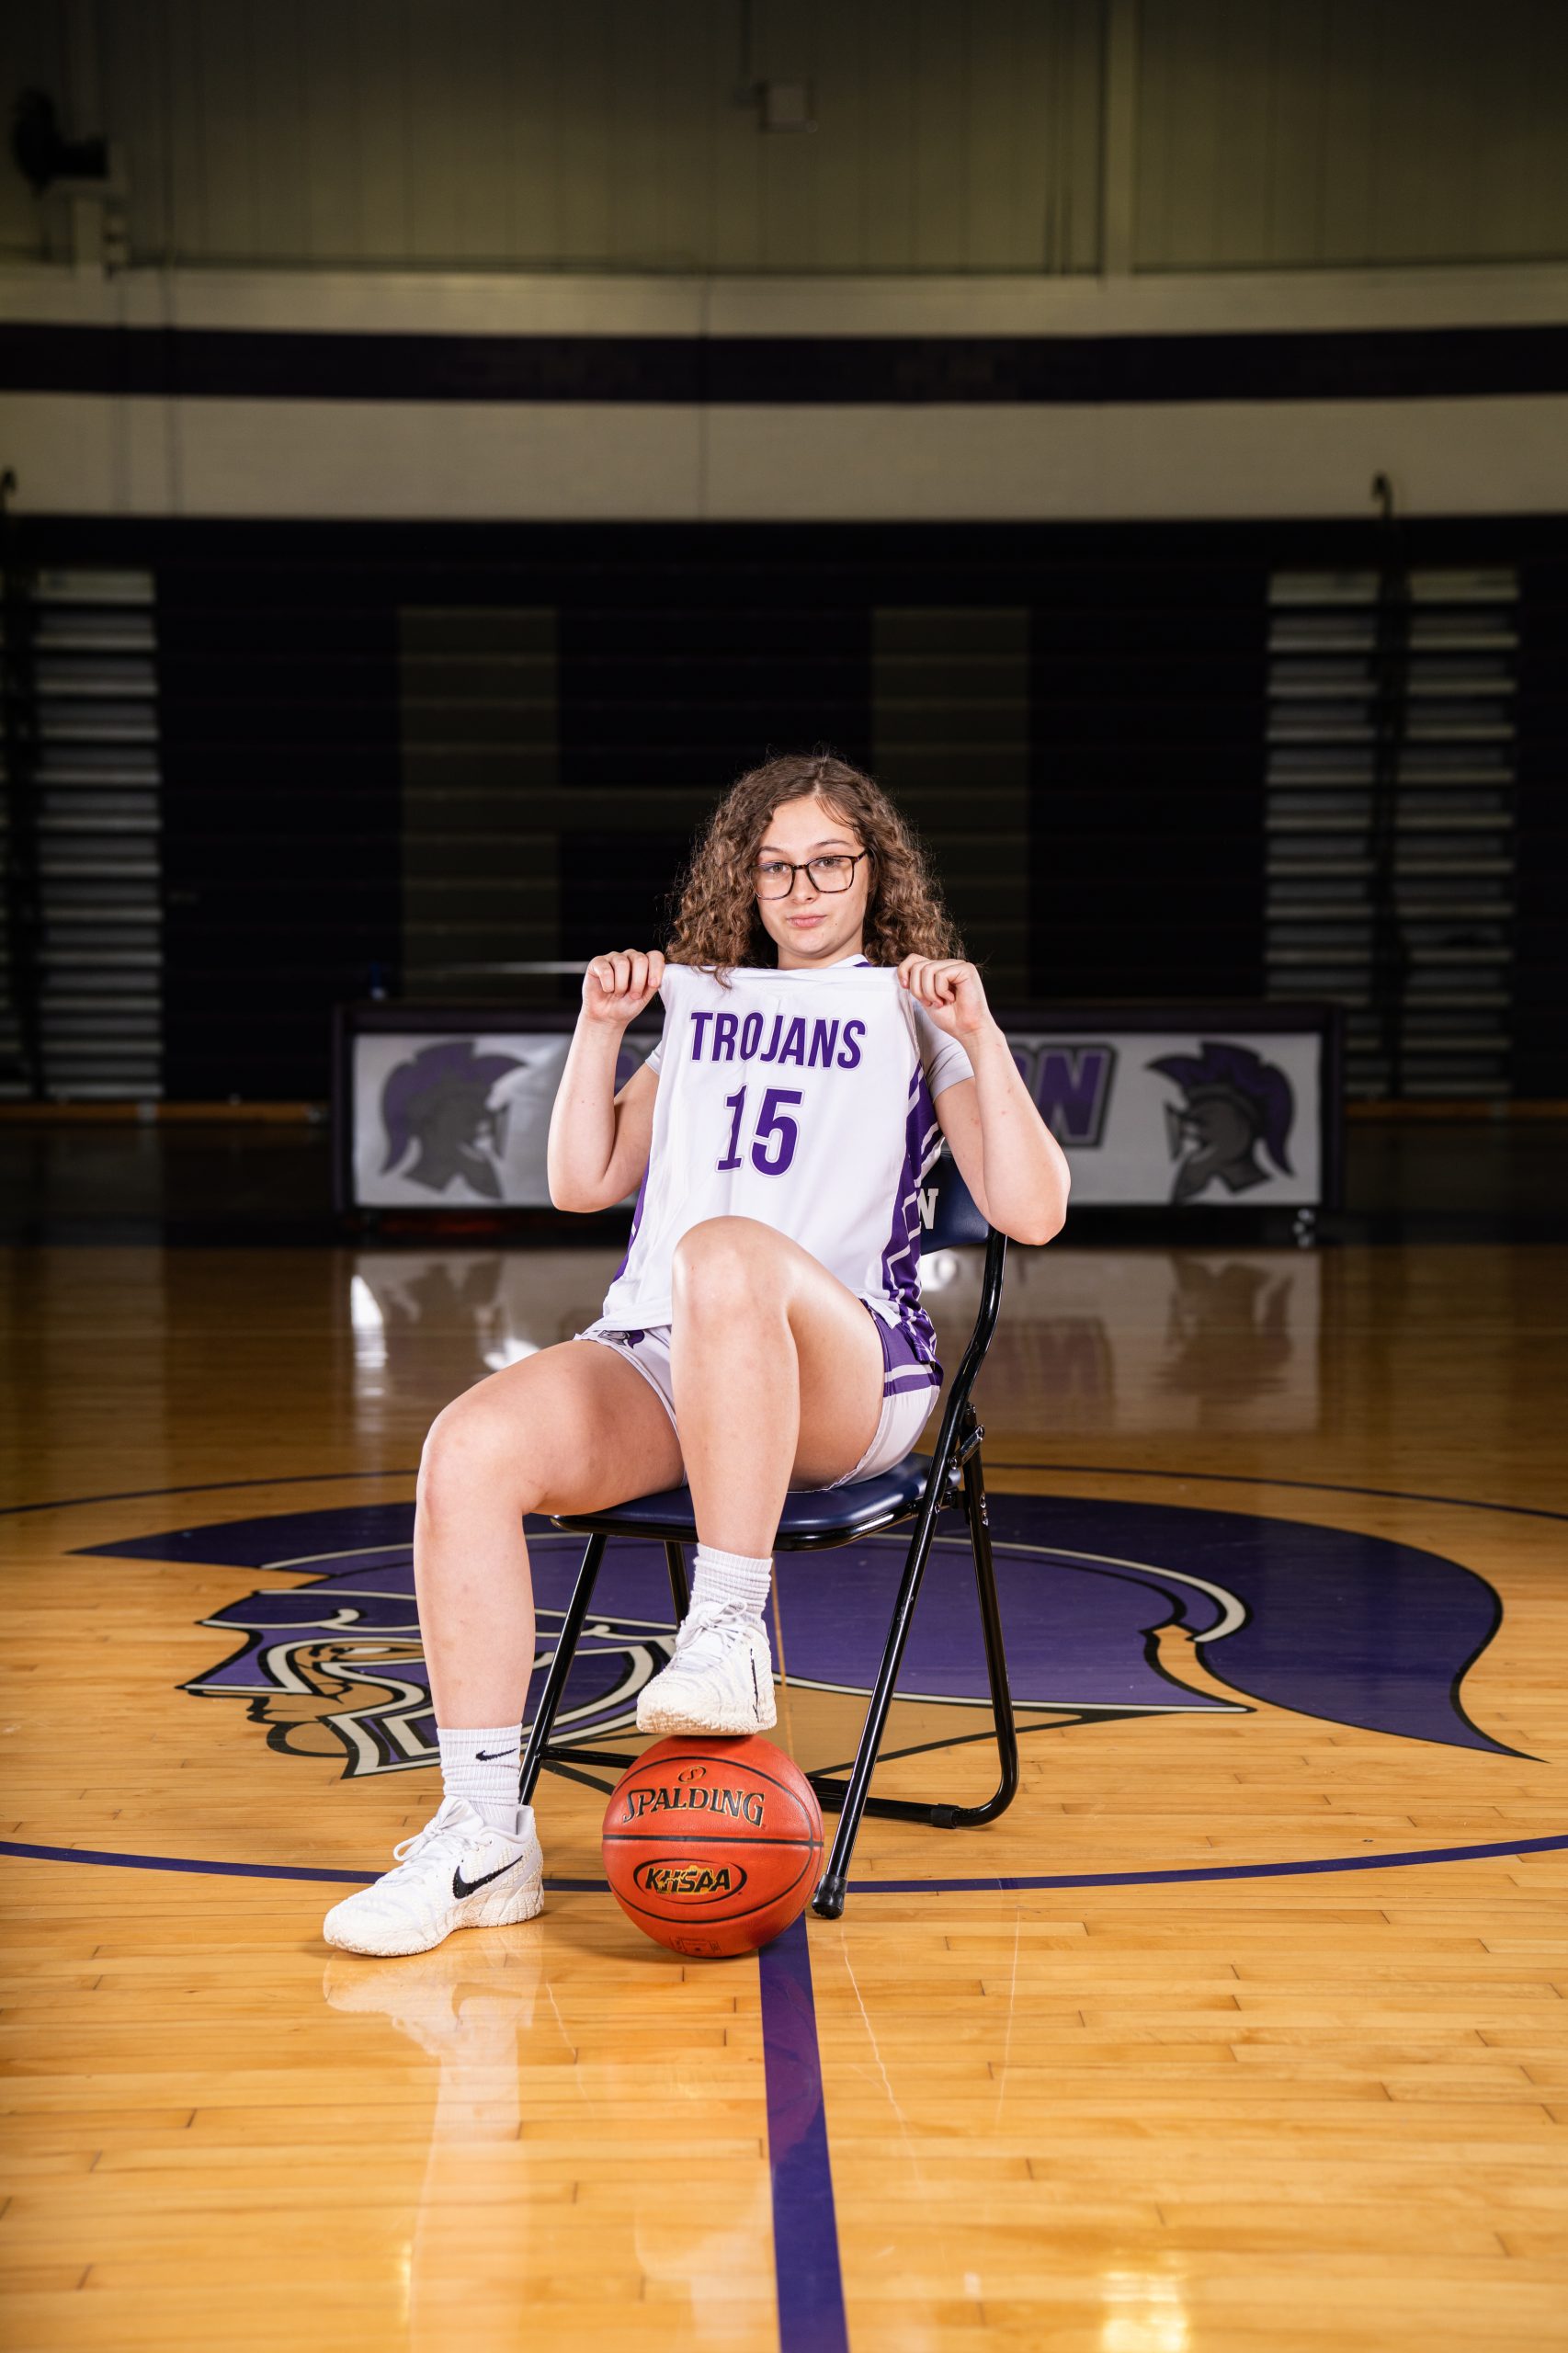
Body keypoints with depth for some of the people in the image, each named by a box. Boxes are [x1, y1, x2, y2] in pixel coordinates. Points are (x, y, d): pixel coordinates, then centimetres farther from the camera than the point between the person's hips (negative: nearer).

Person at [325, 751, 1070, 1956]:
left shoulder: (916, 1013, 15)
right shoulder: (704, 1004, 27)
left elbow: (1033, 1213, 3)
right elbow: (585, 1182, 26)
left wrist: (980, 1036, -5)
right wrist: (601, 1028, 16)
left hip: (851, 1377, -4)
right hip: (654, 1358, 4)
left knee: (723, 1255, -40)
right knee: (469, 1447, -26)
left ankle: (729, 1632, -34)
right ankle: (485, 1836, -20)